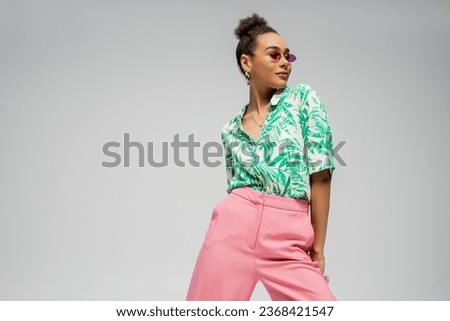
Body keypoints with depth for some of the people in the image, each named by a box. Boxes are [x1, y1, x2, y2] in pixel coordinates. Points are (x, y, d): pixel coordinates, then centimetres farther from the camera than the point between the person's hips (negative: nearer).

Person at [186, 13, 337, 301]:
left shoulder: (304, 99, 4)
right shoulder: (232, 129, 11)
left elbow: (321, 175, -1)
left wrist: (317, 247, -2)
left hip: (290, 238, -1)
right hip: (234, 227, 2)